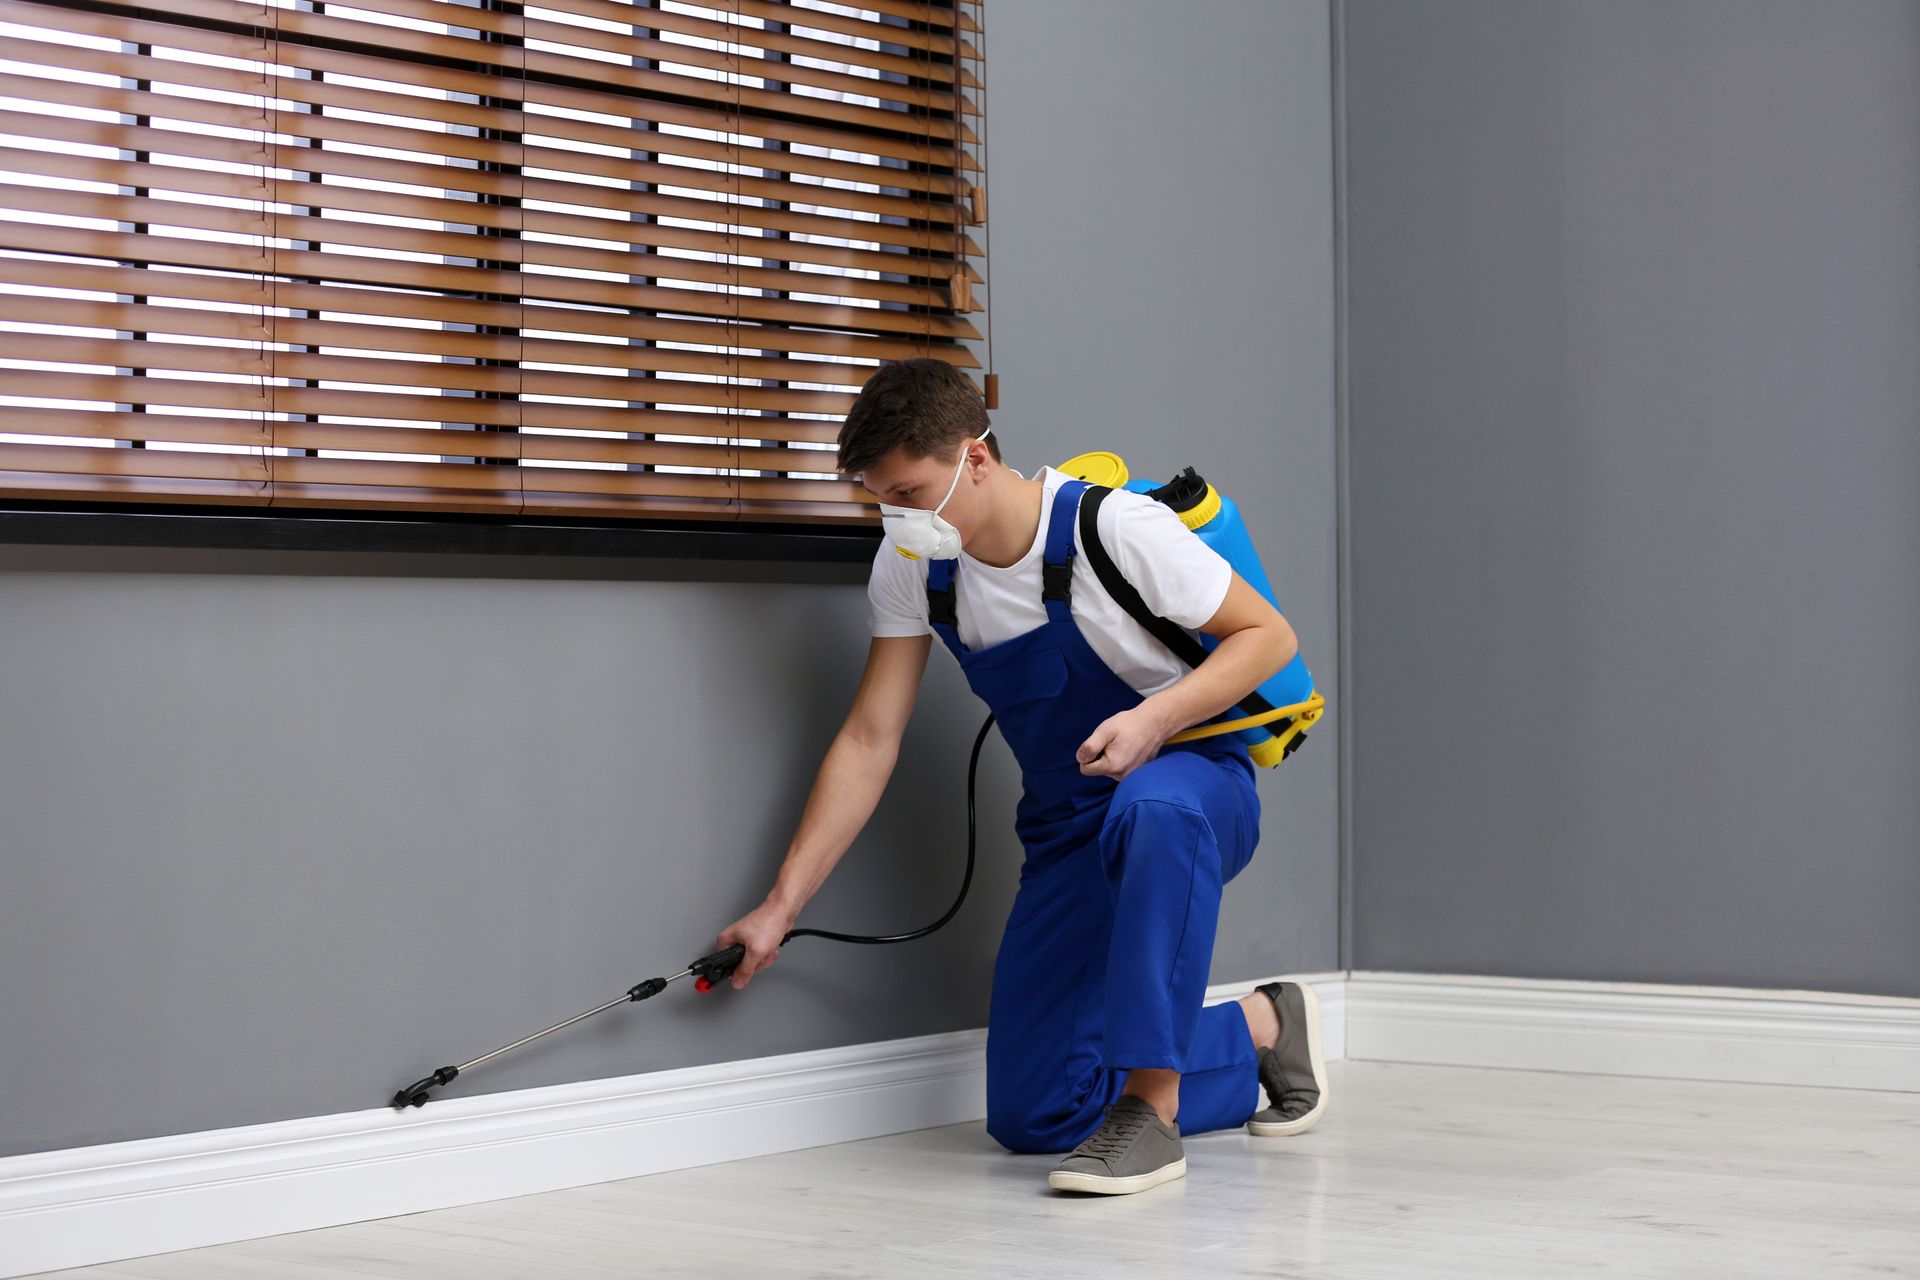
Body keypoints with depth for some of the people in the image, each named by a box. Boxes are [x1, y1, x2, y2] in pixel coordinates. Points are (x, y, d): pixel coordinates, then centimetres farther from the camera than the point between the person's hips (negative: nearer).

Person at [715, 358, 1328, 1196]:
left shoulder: (1113, 529, -21)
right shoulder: (911, 563, -5)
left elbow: (1268, 636, -13)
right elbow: (869, 741, -3)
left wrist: (1155, 718, -30)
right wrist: (780, 907, -7)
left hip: (1193, 785, -5)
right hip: (1068, 833, 6)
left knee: (1149, 809, -45)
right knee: (1030, 1116, -3)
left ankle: (1151, 1109, -33)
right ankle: (1260, 1032, 18)